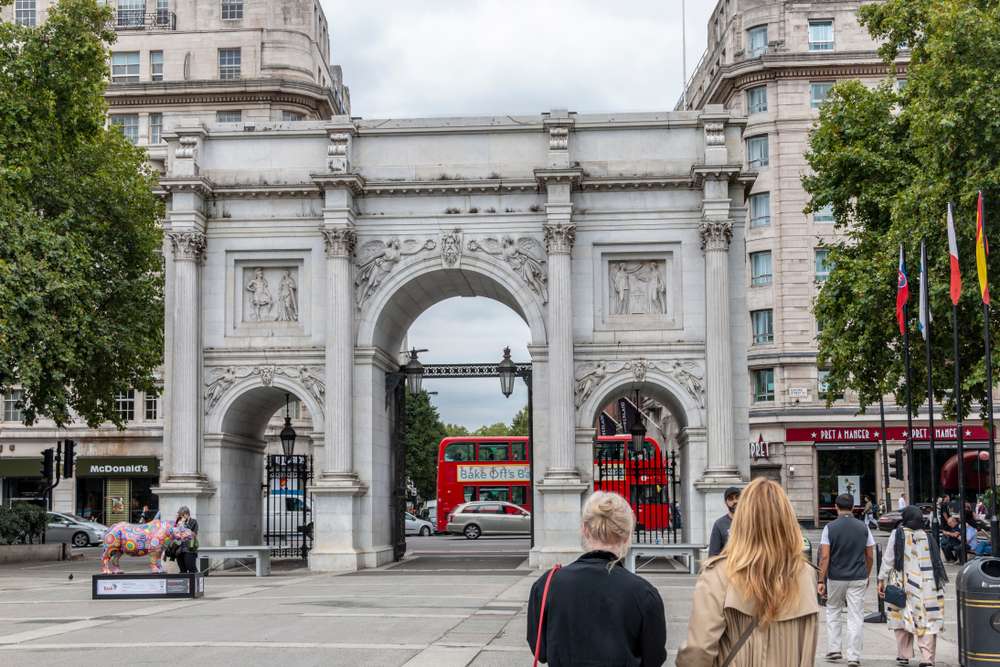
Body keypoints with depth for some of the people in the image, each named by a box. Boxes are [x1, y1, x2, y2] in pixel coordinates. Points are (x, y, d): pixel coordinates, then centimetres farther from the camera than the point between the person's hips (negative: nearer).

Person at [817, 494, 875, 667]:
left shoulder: (830, 528, -7)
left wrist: (821, 581, -8)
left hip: (836, 578, -1)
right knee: (855, 617, 3)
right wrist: (867, 576, 18)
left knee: (833, 611, 19)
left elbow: (824, 557, -11)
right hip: (858, 578, 1)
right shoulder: (863, 528, 0)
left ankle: (833, 649, 16)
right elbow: (870, 556, 4)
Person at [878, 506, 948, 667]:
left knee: (902, 617, 10)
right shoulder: (927, 537, 1)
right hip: (927, 586, 1)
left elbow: (888, 560, -5)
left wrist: (882, 580, 2)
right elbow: (937, 563, 6)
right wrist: (939, 584, 15)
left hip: (903, 585, -1)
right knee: (927, 620, 2)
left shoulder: (897, 534, -5)